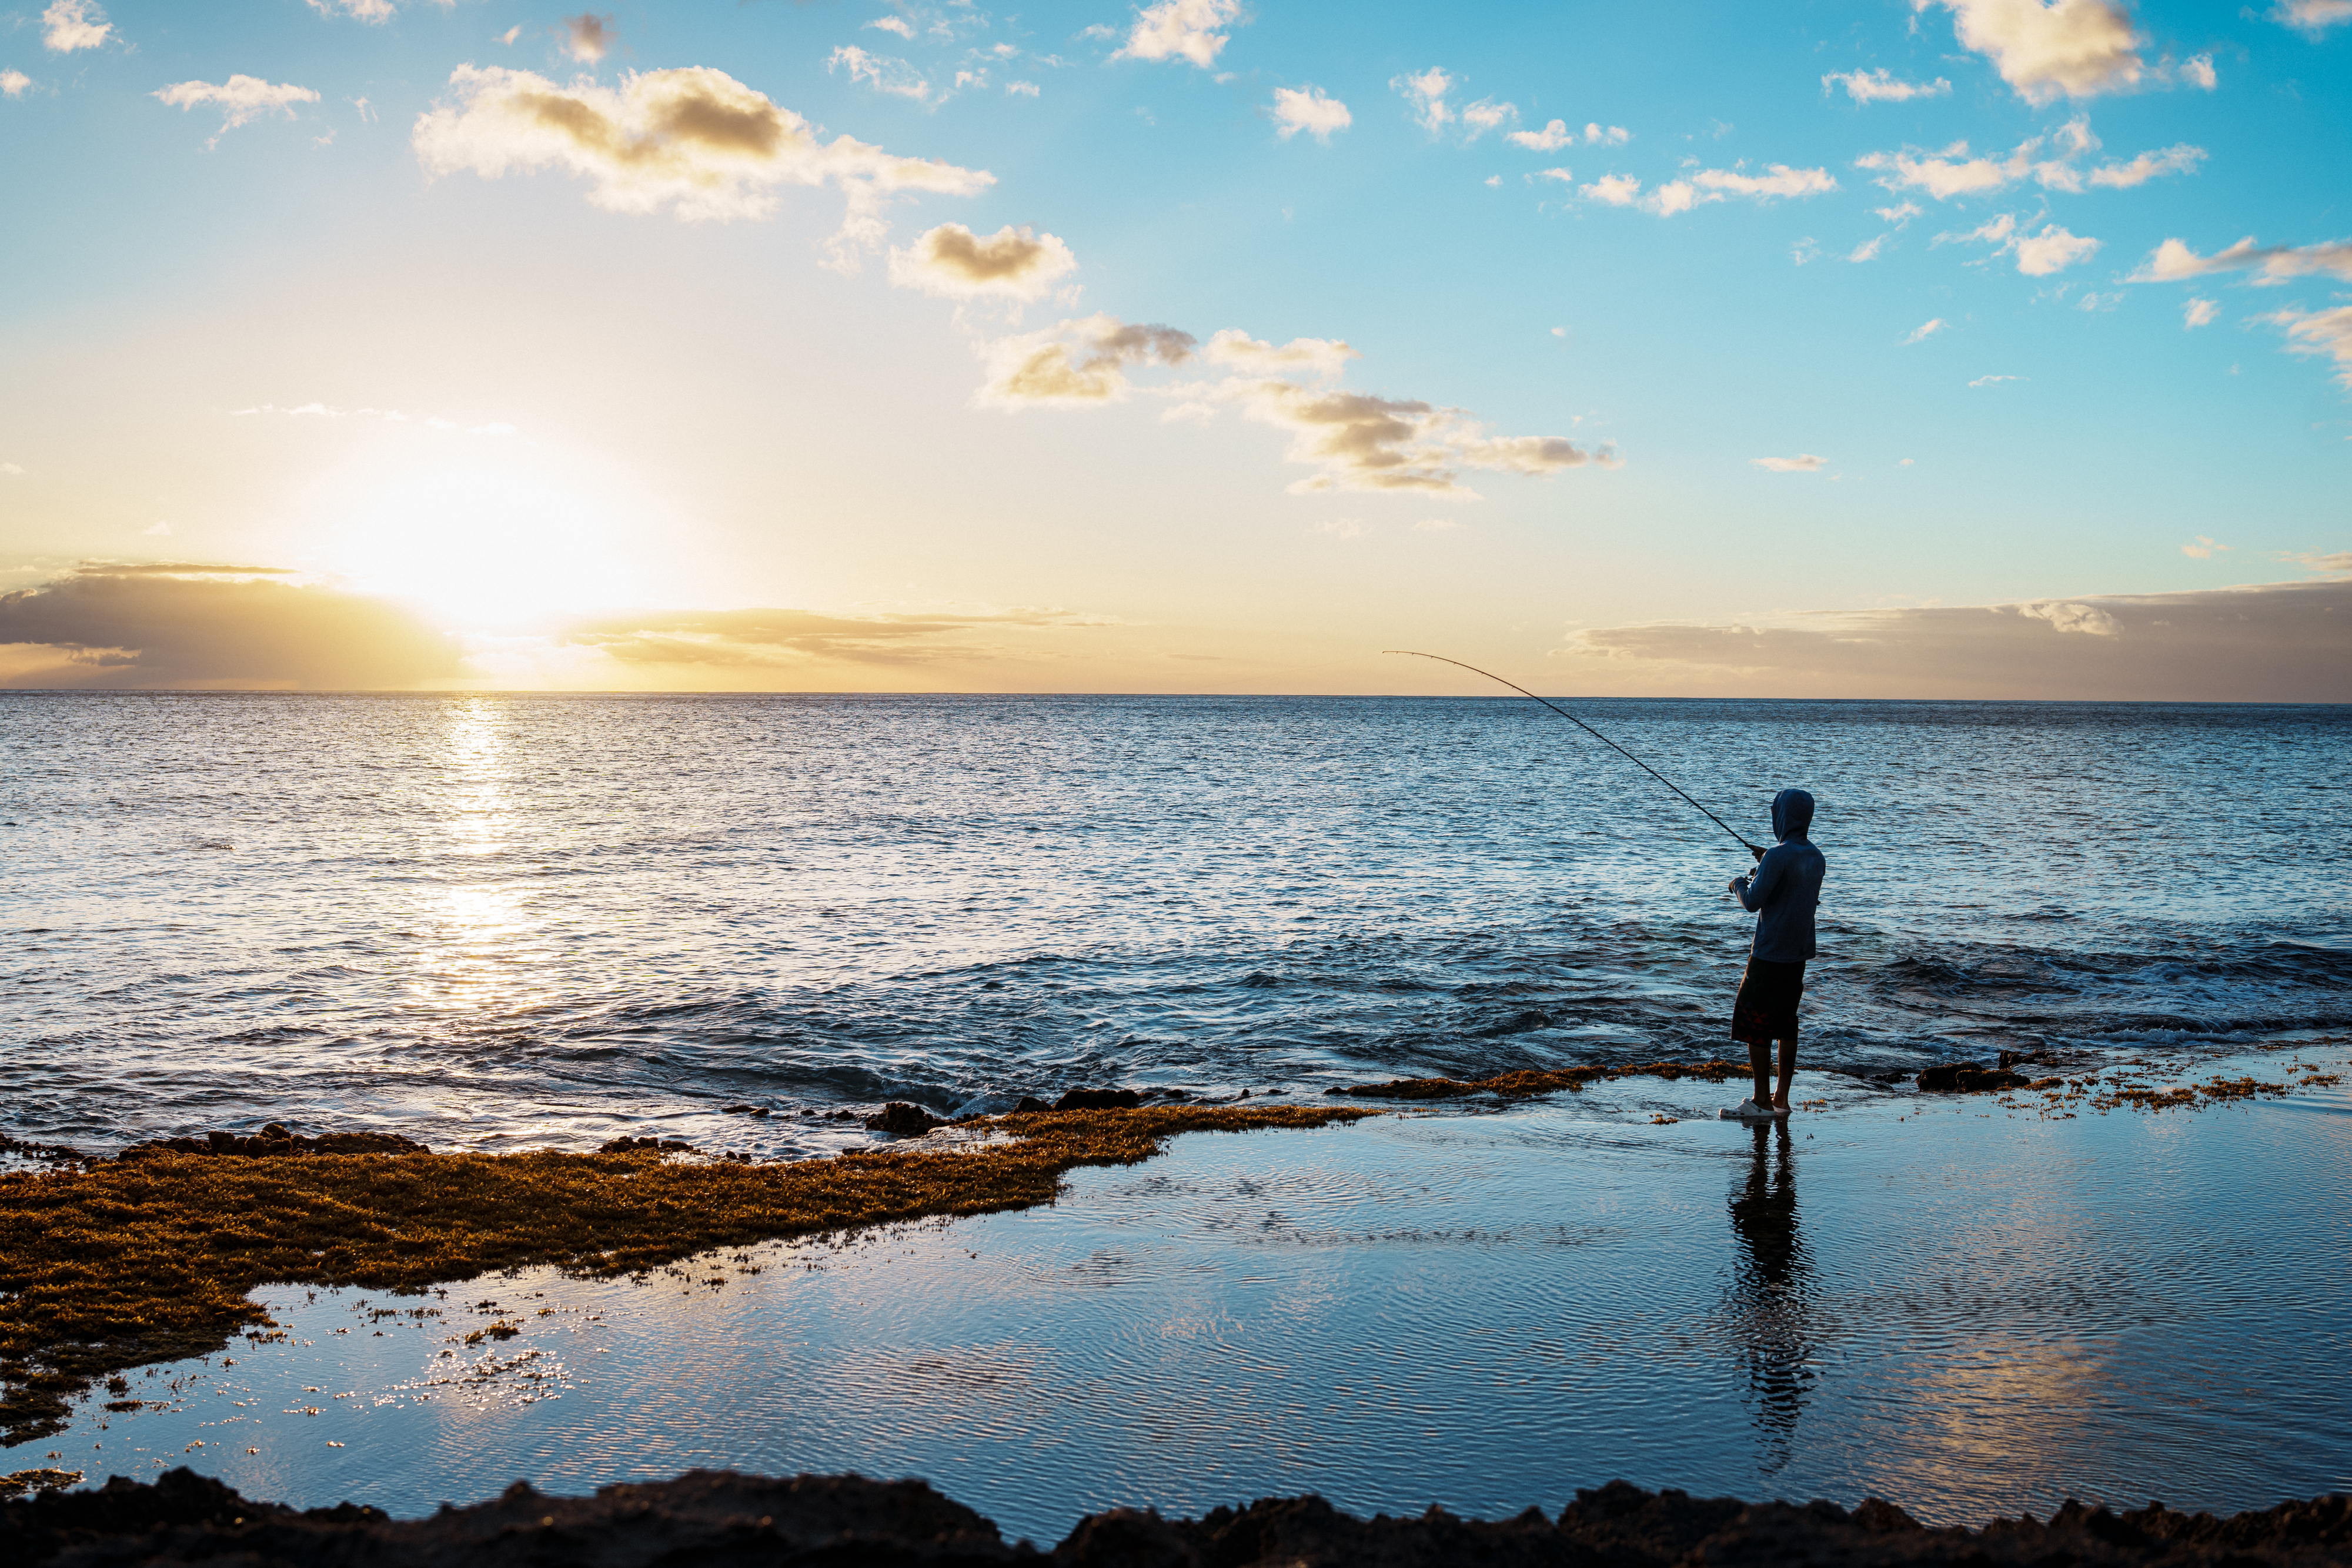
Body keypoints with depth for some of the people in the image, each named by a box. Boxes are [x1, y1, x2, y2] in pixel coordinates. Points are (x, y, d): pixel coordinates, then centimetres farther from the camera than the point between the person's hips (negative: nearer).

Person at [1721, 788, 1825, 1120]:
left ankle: (1761, 1102, -1)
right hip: (1799, 953, 8)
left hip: (1769, 954, -8)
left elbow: (1753, 902, -17)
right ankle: (1781, 1098, 15)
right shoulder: (1817, 858, 8)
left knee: (1753, 1024, -2)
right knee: (1786, 1023, 13)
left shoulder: (1778, 856, -18)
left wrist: (1740, 883, 4)